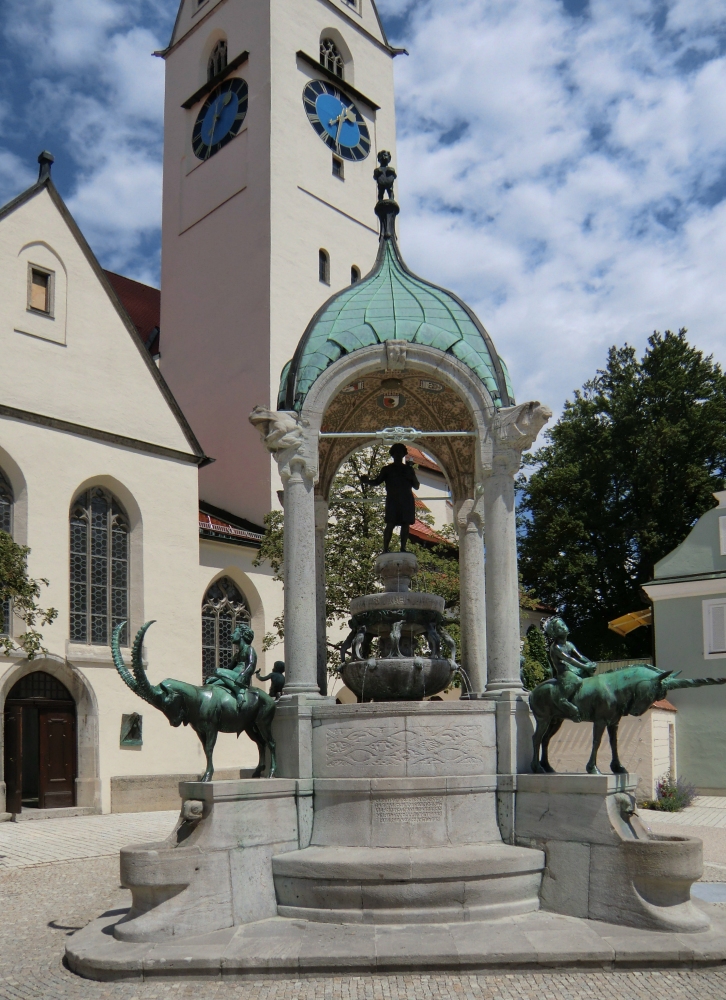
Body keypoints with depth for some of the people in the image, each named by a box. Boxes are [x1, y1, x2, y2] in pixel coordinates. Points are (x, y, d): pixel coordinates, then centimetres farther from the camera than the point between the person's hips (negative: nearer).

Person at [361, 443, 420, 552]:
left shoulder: (409, 469, 19)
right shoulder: (387, 469, 16)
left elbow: (417, 486, 18)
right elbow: (376, 482, 8)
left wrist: (412, 477, -3)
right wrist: (367, 481, -13)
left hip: (407, 501, 2)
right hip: (392, 501, -2)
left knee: (405, 525, -4)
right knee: (390, 525, -12)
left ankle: (403, 548, -2)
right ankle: (385, 550, -15)